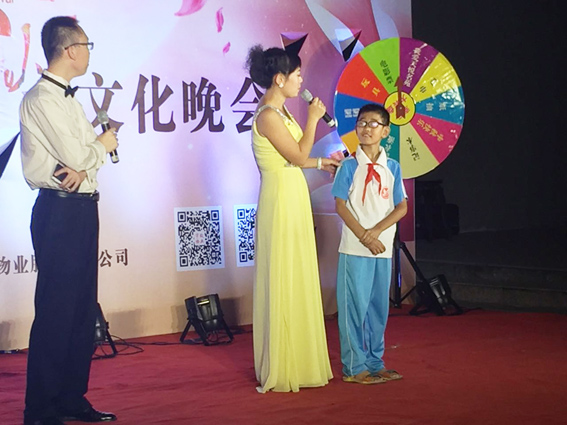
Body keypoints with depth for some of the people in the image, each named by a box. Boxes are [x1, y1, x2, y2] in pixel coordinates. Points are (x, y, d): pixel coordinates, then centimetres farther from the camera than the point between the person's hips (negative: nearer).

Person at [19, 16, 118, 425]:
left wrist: (82, 168, -11)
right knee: (56, 311, -7)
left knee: (83, 308, 12)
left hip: (82, 209, 10)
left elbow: (94, 146, 11)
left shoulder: (66, 98, 17)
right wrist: (102, 146, 3)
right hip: (60, 211, -10)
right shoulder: (42, 98, -13)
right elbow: (77, 156, -18)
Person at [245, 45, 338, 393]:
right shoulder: (268, 116, -17)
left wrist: (320, 163, 26)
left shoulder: (280, 111, 13)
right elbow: (298, 156, -16)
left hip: (294, 199, 10)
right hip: (281, 200, -10)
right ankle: (281, 369, 5)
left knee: (297, 280, 13)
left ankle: (296, 361, 21)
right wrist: (313, 118, -8)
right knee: (283, 282, -3)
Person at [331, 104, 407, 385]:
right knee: (355, 306, -3)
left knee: (379, 307, 9)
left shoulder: (392, 167, 7)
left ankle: (375, 363, 20)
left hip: (383, 248, 4)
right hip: (355, 248, -4)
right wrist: (364, 236, -13)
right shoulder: (349, 166, -1)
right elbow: (341, 205, -5)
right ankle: (354, 367, 4)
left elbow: (402, 207, 4)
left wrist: (376, 230, -11)